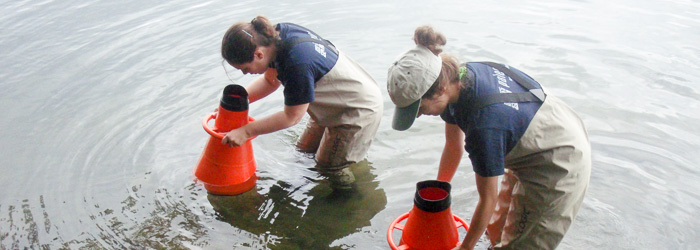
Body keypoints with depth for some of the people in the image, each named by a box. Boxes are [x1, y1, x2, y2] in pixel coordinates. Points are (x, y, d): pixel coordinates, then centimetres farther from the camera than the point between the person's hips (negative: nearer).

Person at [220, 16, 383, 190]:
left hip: (361, 109, -9)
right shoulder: (279, 33, -14)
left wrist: (245, 132, -18)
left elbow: (292, 117, -24)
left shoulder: (297, 64, -39)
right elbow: (270, 80, 5)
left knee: (329, 169, 6)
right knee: (304, 152, 19)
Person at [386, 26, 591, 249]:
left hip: (561, 163, -8)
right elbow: (453, 146, 4)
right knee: (497, 231, 19)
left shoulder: (484, 123, -37)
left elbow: (488, 199, -22)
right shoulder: (458, 78, -14)